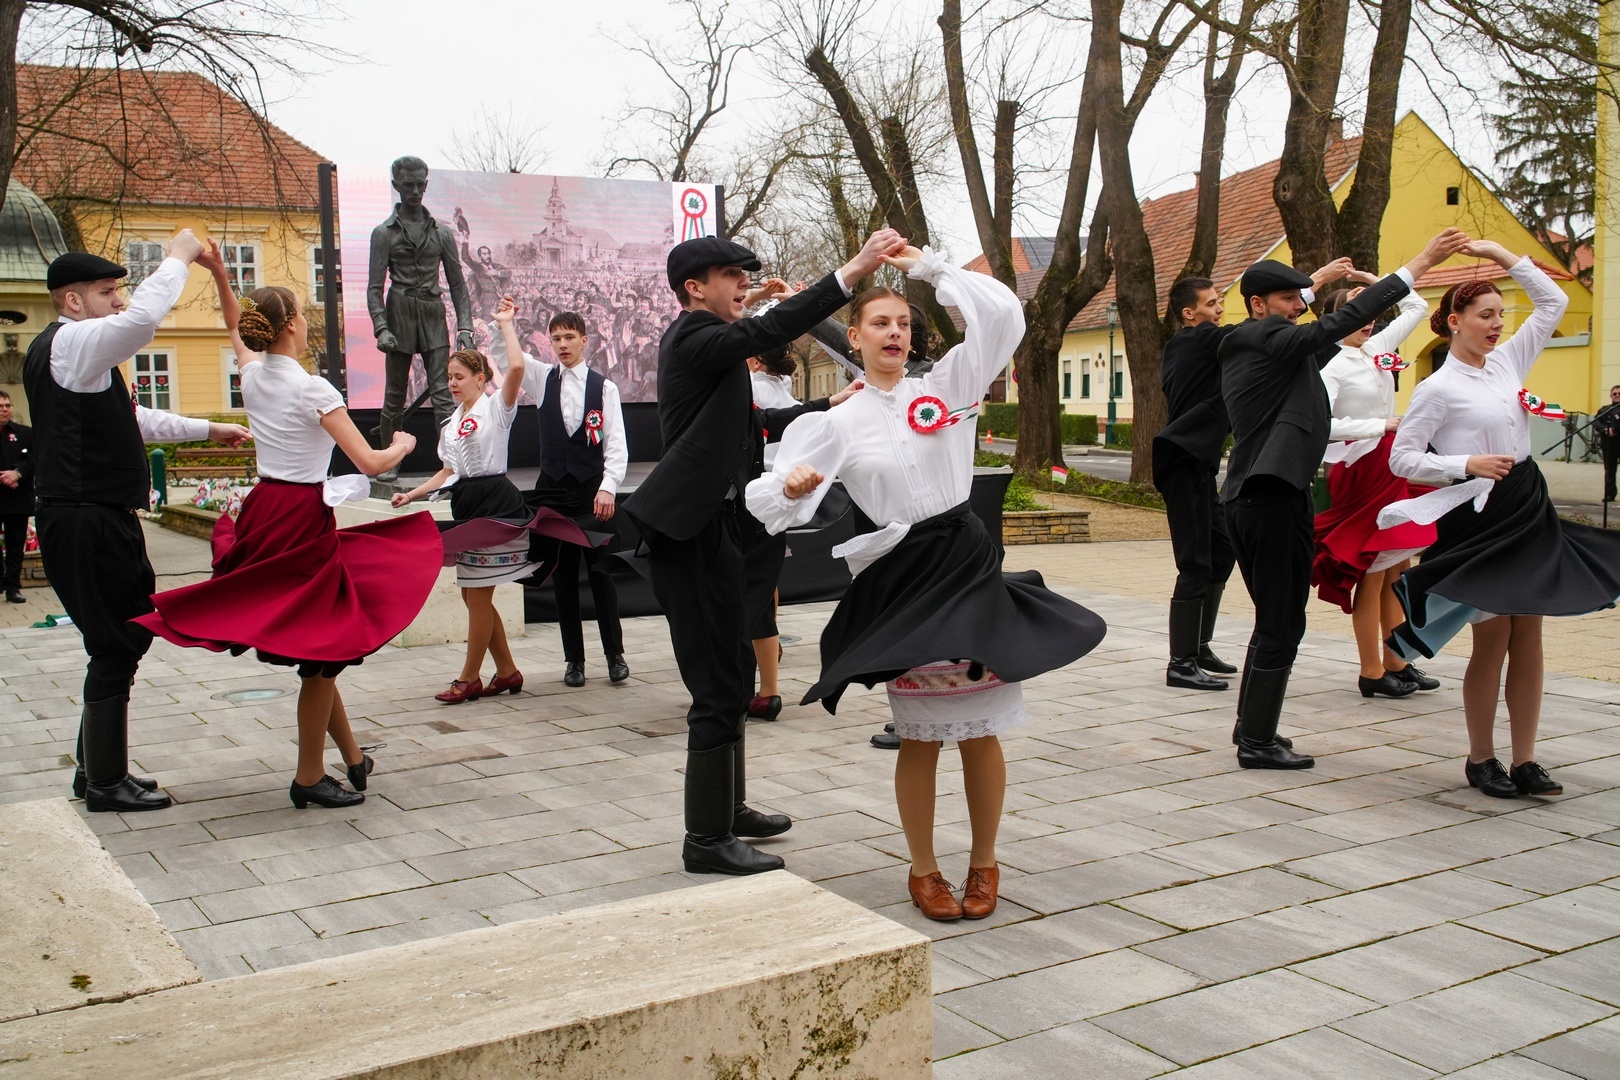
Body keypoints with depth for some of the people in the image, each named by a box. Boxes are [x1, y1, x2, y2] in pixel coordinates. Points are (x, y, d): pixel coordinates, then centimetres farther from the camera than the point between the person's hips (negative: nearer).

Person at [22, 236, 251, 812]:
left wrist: (207, 429, 31)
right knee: (116, 647, -3)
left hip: (97, 521, 11)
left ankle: (96, 769, 26)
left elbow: (132, 419, 30)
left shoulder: (71, 350, 21)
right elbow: (143, 317, -30)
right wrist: (178, 257, -15)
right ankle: (106, 783, 7)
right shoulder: (69, 343, -12)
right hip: (87, 523, -11)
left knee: (121, 640, 16)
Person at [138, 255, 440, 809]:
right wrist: (402, 445, 1)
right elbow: (371, 463, -18)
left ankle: (353, 757, 29)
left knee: (320, 646, 17)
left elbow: (235, 326, 29)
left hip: (264, 512, 8)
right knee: (322, 648, 3)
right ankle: (310, 777, 11)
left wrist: (219, 274, 22)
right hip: (303, 520, -8)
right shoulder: (311, 389, -17)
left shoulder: (252, 374, 4)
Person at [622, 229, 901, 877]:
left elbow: (753, 422, 26)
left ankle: (728, 807, 31)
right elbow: (766, 331, -29)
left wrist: (828, 406, 26)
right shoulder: (693, 338, -12)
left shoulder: (701, 341, 18)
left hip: (713, 527, 11)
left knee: (731, 675, 19)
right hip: (693, 535, -11)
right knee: (720, 685, -7)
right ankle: (708, 840, 2)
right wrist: (854, 270, -33)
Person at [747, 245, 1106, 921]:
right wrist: (790, 488, -25)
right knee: (921, 736, 4)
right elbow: (771, 494, -2)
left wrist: (928, 265, 3)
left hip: (967, 565, 1)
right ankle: (923, 869, 21)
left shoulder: (947, 386, 7)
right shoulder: (837, 423, 3)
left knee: (980, 730, 5)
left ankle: (983, 863, 22)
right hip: (901, 579, -1)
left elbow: (1002, 314, -1)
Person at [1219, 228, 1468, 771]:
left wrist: (1317, 280, 45)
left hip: (1247, 497, 11)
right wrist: (1418, 265, -19)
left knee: (1274, 620, 19)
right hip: (1274, 497, -10)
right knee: (1282, 625, -4)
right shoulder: (1267, 340, -11)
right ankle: (1258, 743, 1)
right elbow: (1339, 323, -20)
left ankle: (1251, 727, 26)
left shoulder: (1241, 345, 16)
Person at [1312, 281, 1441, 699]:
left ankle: (1396, 663, 22)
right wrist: (1378, 426, -22)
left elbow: (1417, 308, 24)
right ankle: (1372, 672, 6)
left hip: (1391, 468, 8)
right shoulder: (1331, 367, -13)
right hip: (1359, 472, -8)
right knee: (1372, 574, -2)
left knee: (1399, 571, 12)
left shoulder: (1378, 349, 10)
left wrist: (1379, 283, 14)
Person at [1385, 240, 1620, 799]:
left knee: (1528, 641, 5)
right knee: (1493, 642, -1)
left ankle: (1524, 760, 12)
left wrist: (1502, 255, 11)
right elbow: (1402, 458, -10)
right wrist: (1467, 463, -19)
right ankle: (1481, 759, 14)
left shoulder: (1508, 362, 10)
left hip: (1528, 511, 6)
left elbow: (1554, 302, 17)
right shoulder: (1438, 388, -8)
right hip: (1479, 517, -6)